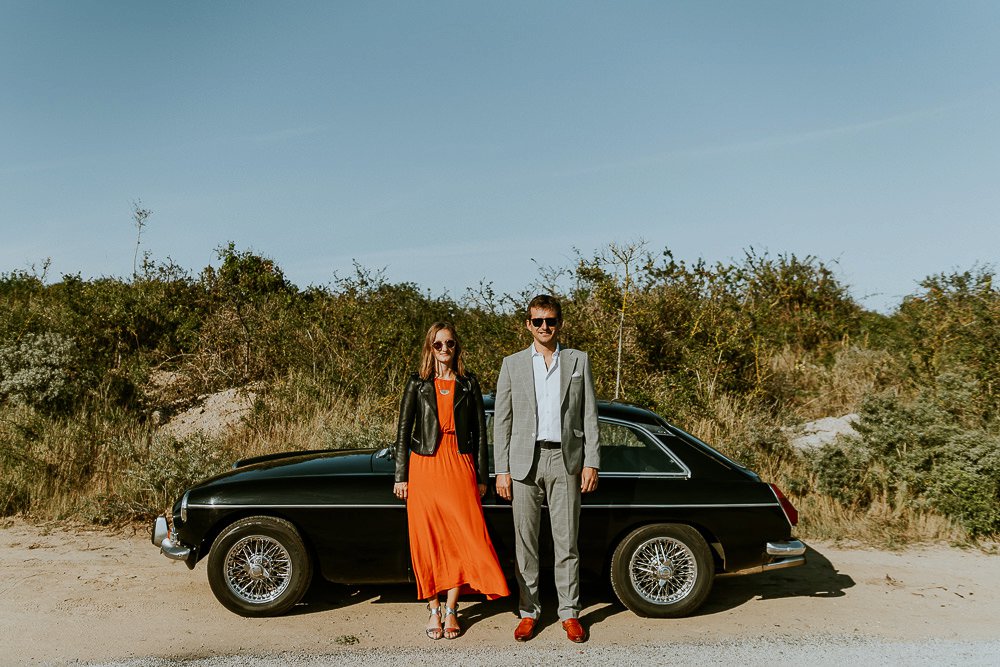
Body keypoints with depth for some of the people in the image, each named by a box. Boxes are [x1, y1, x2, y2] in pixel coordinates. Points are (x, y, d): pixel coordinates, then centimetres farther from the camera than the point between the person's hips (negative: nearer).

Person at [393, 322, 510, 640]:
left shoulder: (468, 384, 6)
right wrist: (401, 476, 0)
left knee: (463, 538, -2)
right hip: (424, 467, 0)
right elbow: (403, 432, 5)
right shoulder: (417, 384, 4)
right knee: (428, 541, 4)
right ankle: (434, 610, 17)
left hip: (460, 466, 1)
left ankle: (451, 609, 12)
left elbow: (480, 432, 7)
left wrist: (482, 477, 4)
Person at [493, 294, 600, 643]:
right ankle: (528, 612, 19)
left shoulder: (578, 361, 7)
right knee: (525, 542, 7)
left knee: (567, 542, 5)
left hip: (566, 461, 0)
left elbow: (590, 415, 6)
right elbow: (502, 420, 5)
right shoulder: (512, 364, 6)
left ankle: (570, 613, 18)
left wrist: (591, 462, -1)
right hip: (525, 461, 1)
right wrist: (502, 470, -1)